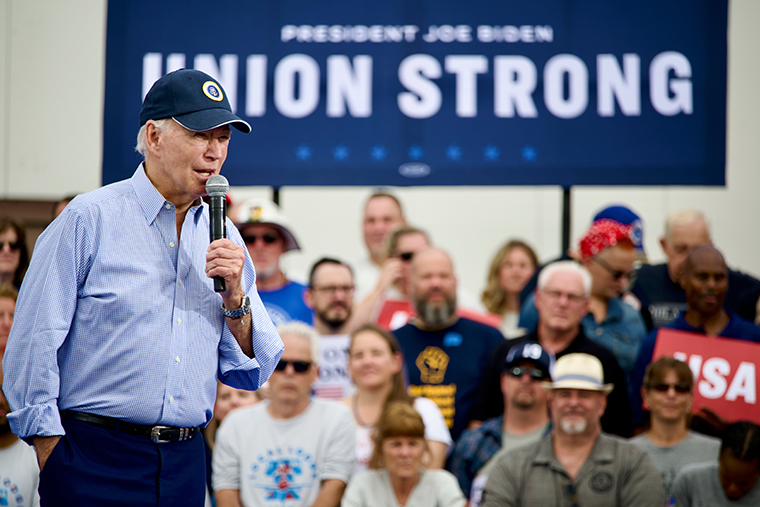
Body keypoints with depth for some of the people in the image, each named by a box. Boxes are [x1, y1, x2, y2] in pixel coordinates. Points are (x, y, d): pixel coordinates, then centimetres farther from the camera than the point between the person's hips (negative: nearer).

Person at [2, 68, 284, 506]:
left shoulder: (224, 237, 11)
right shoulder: (89, 220, -4)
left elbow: (252, 374, 12)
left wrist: (234, 298, -5)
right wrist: (53, 461, -9)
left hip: (185, 465, 5)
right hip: (96, 461, -4)